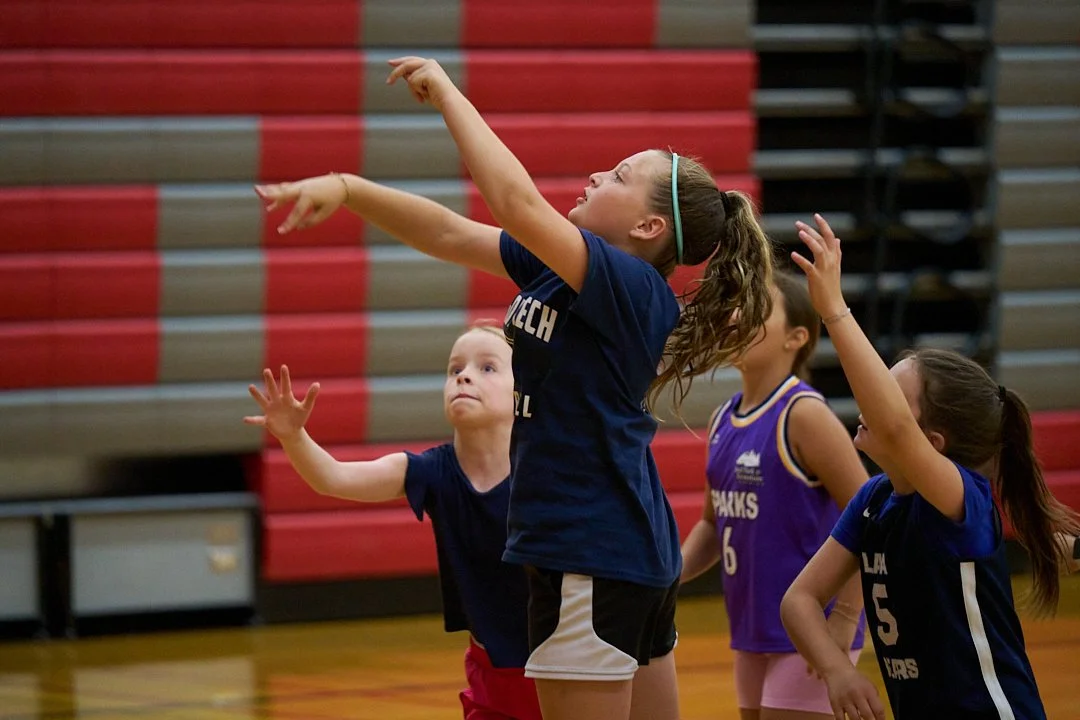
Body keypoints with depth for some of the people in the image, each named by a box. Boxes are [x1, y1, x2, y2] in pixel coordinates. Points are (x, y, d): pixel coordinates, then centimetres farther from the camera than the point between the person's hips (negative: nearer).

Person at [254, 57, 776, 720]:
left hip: (596, 560, -9)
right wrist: (346, 188, -2)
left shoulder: (633, 288, -18)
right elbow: (450, 234, 10)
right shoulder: (555, 266, 8)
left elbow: (516, 200, -29)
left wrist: (445, 89, -20)